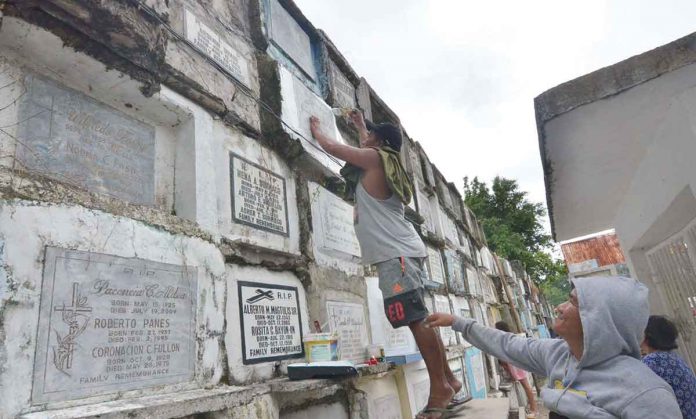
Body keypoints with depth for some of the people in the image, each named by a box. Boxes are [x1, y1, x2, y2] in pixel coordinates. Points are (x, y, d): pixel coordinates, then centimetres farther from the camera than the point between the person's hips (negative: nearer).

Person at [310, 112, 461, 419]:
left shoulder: (373, 158, -1)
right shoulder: (385, 162, 22)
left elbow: (331, 146, 10)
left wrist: (316, 130, 30)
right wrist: (361, 126, 57)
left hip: (395, 254, -10)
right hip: (403, 252, 10)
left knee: (417, 320, -11)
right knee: (420, 320, 11)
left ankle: (440, 388, -7)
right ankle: (448, 381, 18)